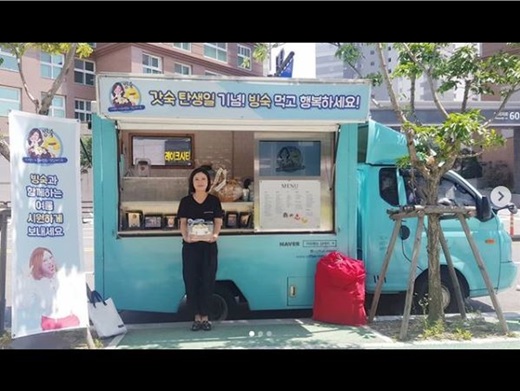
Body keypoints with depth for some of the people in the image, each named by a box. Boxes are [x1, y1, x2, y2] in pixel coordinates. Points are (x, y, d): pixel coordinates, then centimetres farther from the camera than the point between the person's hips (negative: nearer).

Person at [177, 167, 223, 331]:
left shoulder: (214, 200, 4)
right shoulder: (186, 201, 5)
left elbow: (218, 222, 1)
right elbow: (183, 222, 2)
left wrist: (215, 235, -18)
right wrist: (186, 236, -16)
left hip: (209, 245, -1)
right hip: (190, 246, 1)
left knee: (208, 281, 2)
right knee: (191, 280, 2)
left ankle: (205, 317, 12)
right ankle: (197, 316, 13)